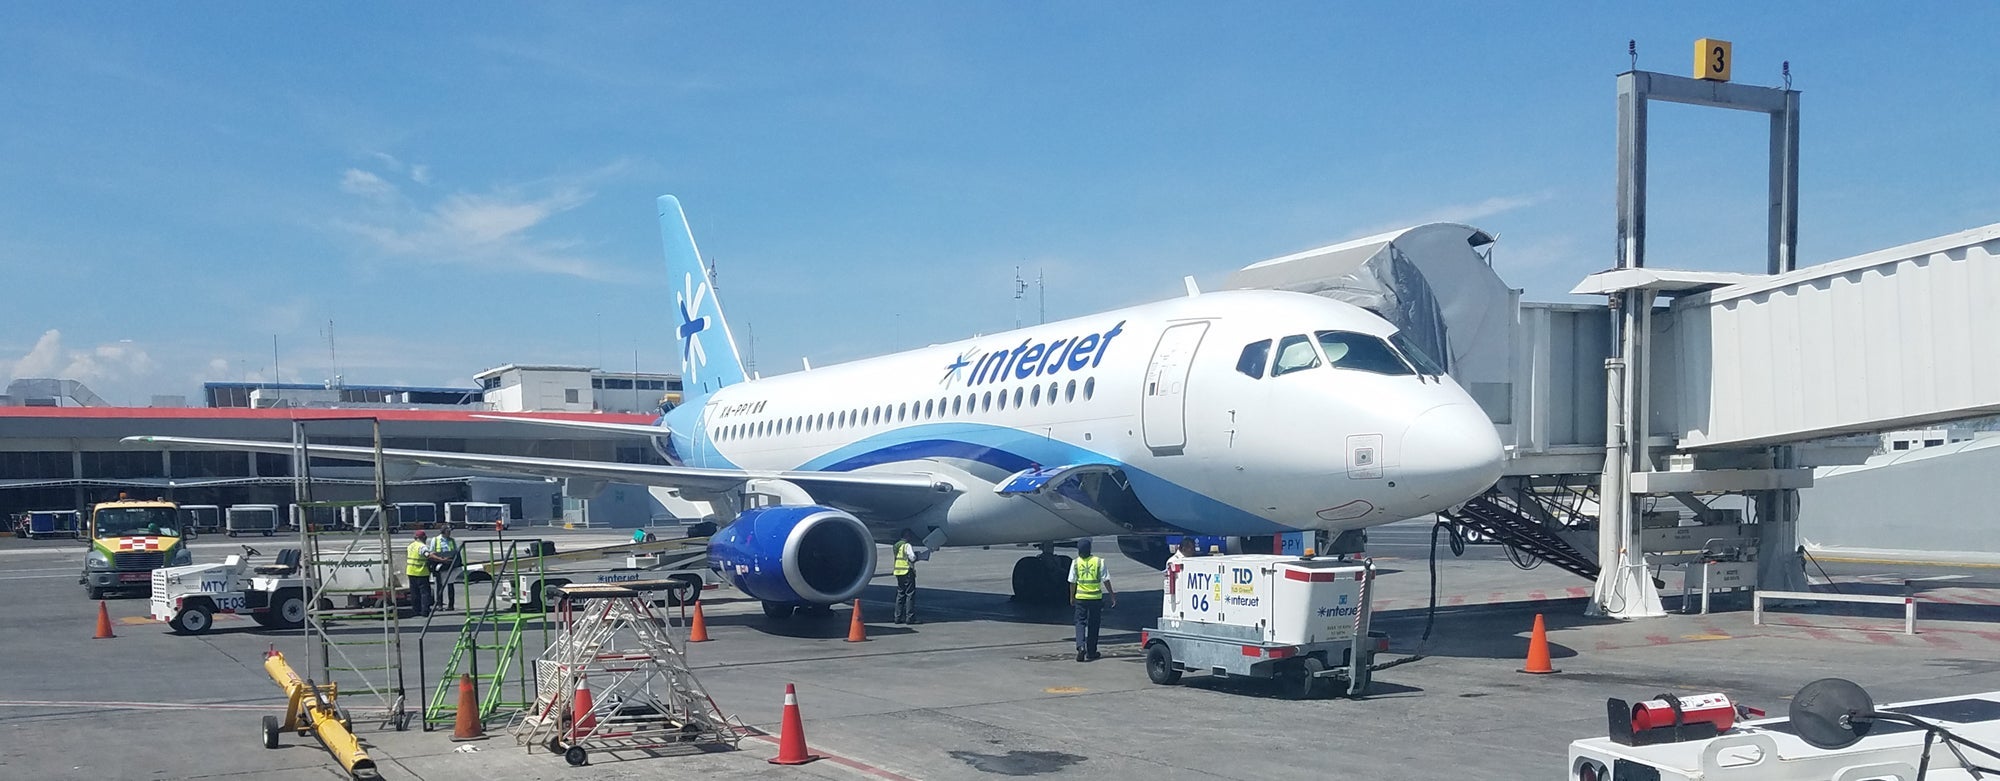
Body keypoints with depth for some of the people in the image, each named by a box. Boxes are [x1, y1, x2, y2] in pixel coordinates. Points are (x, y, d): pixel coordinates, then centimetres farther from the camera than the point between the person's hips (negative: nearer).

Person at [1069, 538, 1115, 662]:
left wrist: (1072, 597, 13)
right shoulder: (1099, 562, -5)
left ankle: (1081, 646, -17)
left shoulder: (1076, 563, -3)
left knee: (1080, 622, 6)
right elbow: (1106, 580, -4)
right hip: (1096, 598, 0)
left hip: (1081, 597, 0)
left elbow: (1072, 582, 2)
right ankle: (1091, 652, 16)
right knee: (1093, 624, 10)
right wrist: (1112, 596, 3)